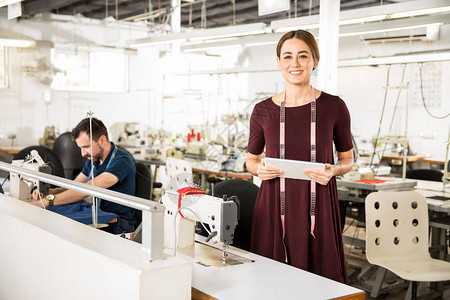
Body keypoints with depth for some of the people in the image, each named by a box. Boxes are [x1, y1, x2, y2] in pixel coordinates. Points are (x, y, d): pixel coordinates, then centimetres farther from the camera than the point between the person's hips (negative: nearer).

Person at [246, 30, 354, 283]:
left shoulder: (334, 107, 0)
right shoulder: (263, 111, 2)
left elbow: (348, 159, 10)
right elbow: (251, 159, 15)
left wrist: (333, 170, -10)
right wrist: (259, 169, -7)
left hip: (318, 206, 0)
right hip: (274, 206, 1)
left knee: (320, 279, 2)